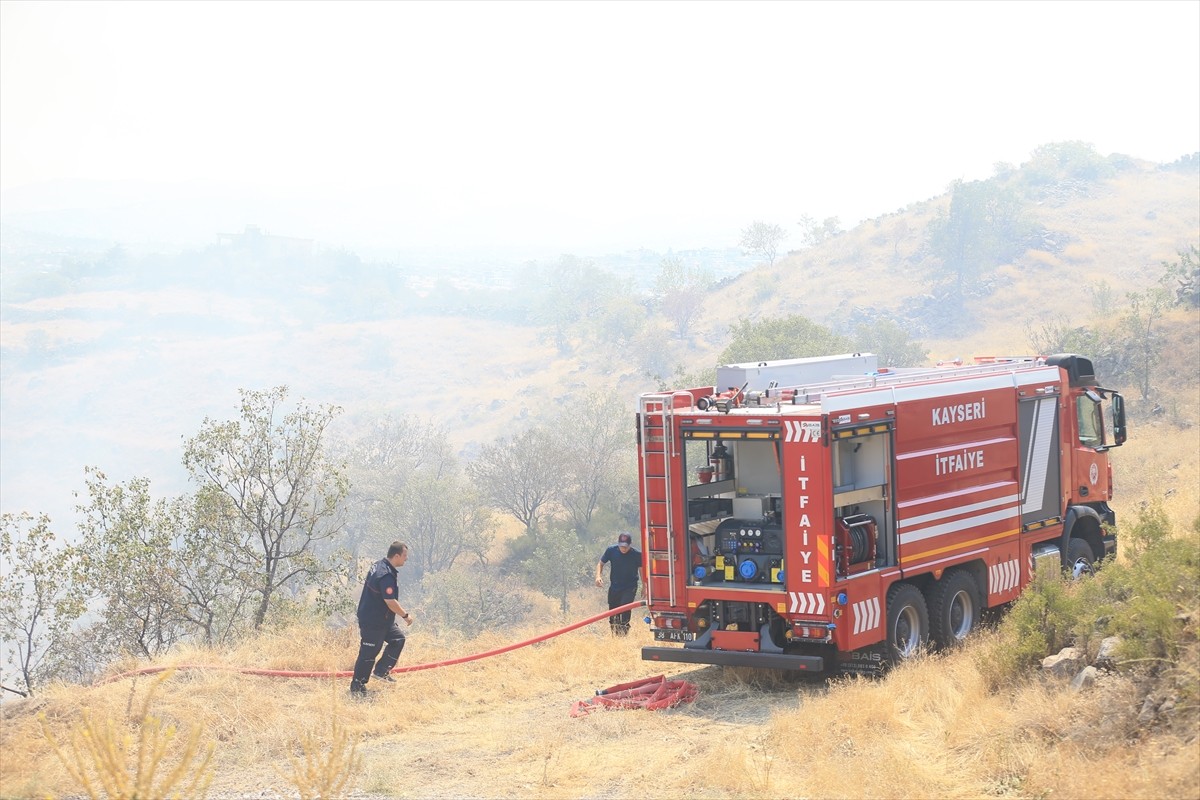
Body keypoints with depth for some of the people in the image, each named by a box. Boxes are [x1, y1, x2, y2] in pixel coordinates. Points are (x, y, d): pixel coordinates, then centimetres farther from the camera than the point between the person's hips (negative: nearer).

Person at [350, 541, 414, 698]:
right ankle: (356, 688, 8)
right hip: (373, 623, -10)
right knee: (368, 654, -1)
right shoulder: (386, 576, -26)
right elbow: (390, 602, -29)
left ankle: (381, 670, 18)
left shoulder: (378, 565, 6)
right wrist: (405, 615, -14)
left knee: (398, 638, 15)